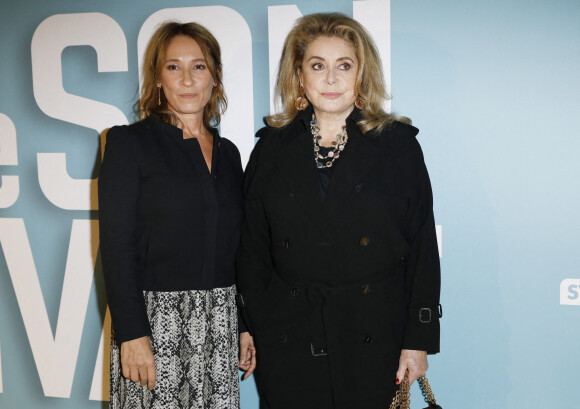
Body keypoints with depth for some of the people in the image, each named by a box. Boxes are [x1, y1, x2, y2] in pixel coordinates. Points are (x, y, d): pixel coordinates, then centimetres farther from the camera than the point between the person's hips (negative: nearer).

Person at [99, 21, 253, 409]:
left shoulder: (227, 152, 11)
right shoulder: (130, 142, -4)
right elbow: (116, 245, -9)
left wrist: (246, 326, 11)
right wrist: (132, 334, -15)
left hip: (219, 320, 4)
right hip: (154, 317, -4)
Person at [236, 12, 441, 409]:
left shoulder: (398, 144, 1)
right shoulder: (273, 147, 5)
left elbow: (423, 248, 0)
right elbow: (252, 251, 7)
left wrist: (419, 340, -3)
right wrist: (255, 333, 3)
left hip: (374, 344, -1)